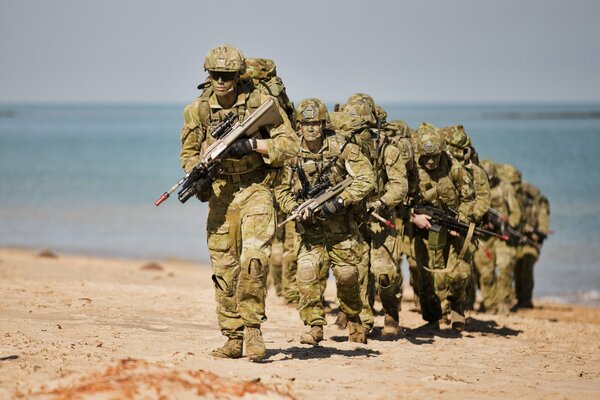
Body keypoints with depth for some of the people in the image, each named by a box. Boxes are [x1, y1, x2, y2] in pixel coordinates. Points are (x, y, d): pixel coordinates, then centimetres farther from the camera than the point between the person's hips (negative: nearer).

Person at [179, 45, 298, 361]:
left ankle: (252, 326, -8)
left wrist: (252, 144, -20)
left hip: (255, 190, -3)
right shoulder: (197, 111, 3)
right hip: (220, 194, 3)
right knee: (224, 268, 5)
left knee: (255, 257, -22)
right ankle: (234, 339, 14)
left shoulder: (262, 103, -6)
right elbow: (188, 153, 13)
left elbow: (290, 144, -7)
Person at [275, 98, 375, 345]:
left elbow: (366, 179, -14)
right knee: (306, 272, -15)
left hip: (340, 223, -1)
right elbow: (281, 190, 2)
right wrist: (297, 209, -17)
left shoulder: (341, 147, -12)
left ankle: (353, 320, 27)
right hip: (310, 224, 1)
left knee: (346, 274, 2)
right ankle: (315, 326, -8)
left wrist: (340, 201, -24)